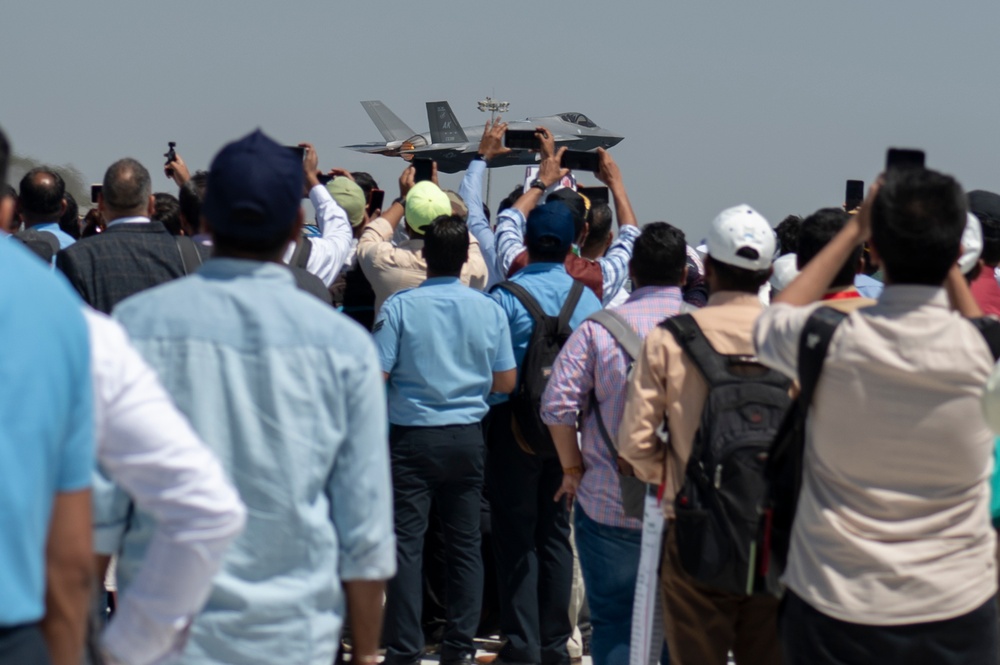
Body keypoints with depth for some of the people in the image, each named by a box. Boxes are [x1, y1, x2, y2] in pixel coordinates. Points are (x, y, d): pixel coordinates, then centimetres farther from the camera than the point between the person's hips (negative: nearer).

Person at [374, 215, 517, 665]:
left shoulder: (400, 306, -10)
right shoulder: (489, 309, -1)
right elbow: (505, 381, 5)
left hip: (413, 436, -3)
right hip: (467, 437, 3)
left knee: (405, 545, 0)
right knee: (465, 544, 10)